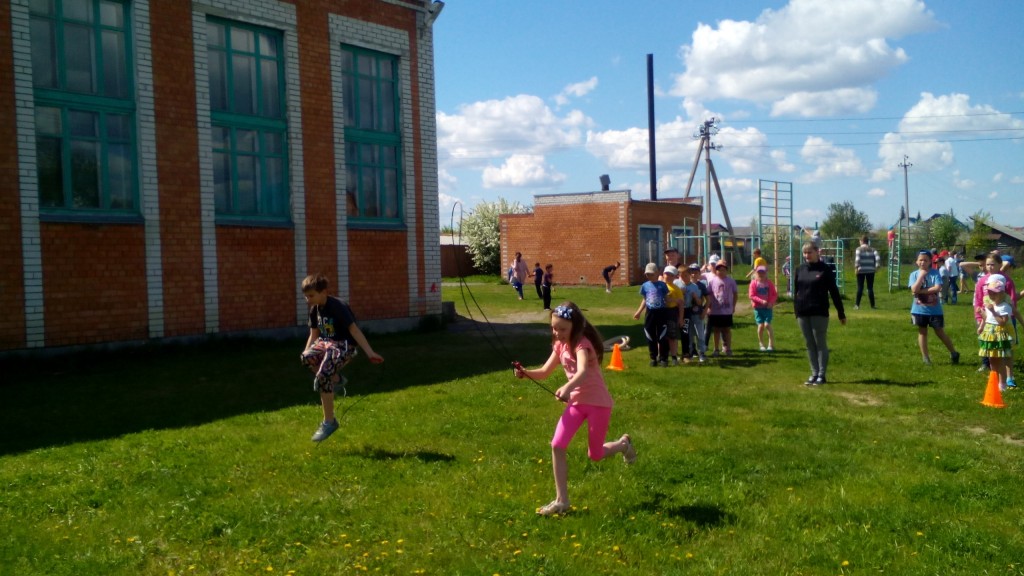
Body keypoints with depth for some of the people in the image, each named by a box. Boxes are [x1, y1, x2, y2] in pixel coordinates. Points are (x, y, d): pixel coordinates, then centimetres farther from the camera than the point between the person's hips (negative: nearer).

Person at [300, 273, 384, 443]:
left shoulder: (337, 307, -19)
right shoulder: (314, 309, 5)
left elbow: (354, 330, -22)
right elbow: (313, 335, 15)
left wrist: (370, 352, -27)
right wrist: (307, 352, 5)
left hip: (344, 346, -7)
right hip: (326, 343, 7)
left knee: (322, 376, -24)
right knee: (307, 357, -24)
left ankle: (329, 422, -12)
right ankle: (336, 380, 2)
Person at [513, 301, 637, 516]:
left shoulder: (582, 344, -25)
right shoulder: (560, 345, -1)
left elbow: (583, 372, -44)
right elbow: (544, 372, 2)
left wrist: (567, 388, -63)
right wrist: (526, 372, -19)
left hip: (598, 403, -6)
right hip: (576, 401, 6)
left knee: (595, 455, 9)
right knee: (557, 446, -9)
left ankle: (623, 444, 42)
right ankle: (561, 500, 0)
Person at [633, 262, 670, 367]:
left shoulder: (662, 285, -2)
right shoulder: (644, 286, 5)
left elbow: (667, 299, 3)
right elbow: (644, 300, 12)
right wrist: (639, 312, 8)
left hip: (661, 312, -3)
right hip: (650, 313, 3)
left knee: (662, 337, -1)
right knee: (651, 338, 6)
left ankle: (663, 358, 9)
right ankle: (653, 359, 17)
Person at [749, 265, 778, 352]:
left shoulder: (769, 283, 3)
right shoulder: (754, 283, -2)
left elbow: (775, 294, 5)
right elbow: (751, 296, -8)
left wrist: (771, 302, -13)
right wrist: (761, 301, -19)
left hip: (768, 307, 0)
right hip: (758, 307, 0)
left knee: (767, 325, -11)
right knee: (761, 325, -2)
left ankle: (771, 344, -3)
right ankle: (761, 344, 15)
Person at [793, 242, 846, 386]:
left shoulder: (825, 269, -4)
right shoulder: (800, 269, 8)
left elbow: (834, 292, -3)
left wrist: (841, 313, -3)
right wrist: (796, 311, 9)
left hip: (819, 313, -4)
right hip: (803, 313, 4)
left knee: (821, 343, 1)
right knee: (809, 344, 9)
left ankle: (822, 375, 7)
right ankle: (814, 374, 17)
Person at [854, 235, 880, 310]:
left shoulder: (859, 249, 0)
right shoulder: (872, 249, 8)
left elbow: (857, 258, -15)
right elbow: (877, 258, -5)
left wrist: (856, 267, -14)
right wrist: (876, 266, -1)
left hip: (861, 270, -2)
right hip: (870, 271, 2)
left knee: (860, 288, 0)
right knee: (870, 288, 7)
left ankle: (857, 305, -5)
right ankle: (872, 305, 6)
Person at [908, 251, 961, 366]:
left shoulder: (935, 273, -6)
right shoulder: (914, 274, -2)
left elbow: (937, 288, -18)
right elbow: (914, 290, -16)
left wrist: (920, 291, -17)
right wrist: (921, 275, -15)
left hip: (934, 309, -2)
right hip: (920, 309, 2)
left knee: (940, 332, 8)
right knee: (922, 332, 9)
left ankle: (954, 353, 24)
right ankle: (925, 357, 17)